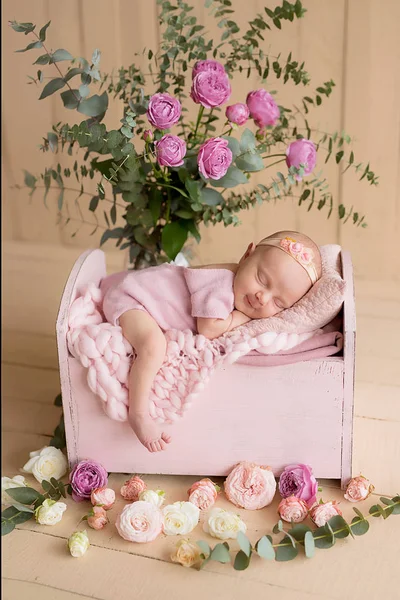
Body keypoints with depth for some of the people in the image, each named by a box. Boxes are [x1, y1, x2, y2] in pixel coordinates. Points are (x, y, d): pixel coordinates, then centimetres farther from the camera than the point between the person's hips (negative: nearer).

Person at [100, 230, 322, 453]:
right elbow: (208, 329, -33)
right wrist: (246, 315, -23)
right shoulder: (221, 286, -33)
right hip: (127, 298, -9)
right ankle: (138, 414, -22)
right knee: (154, 345, -30)